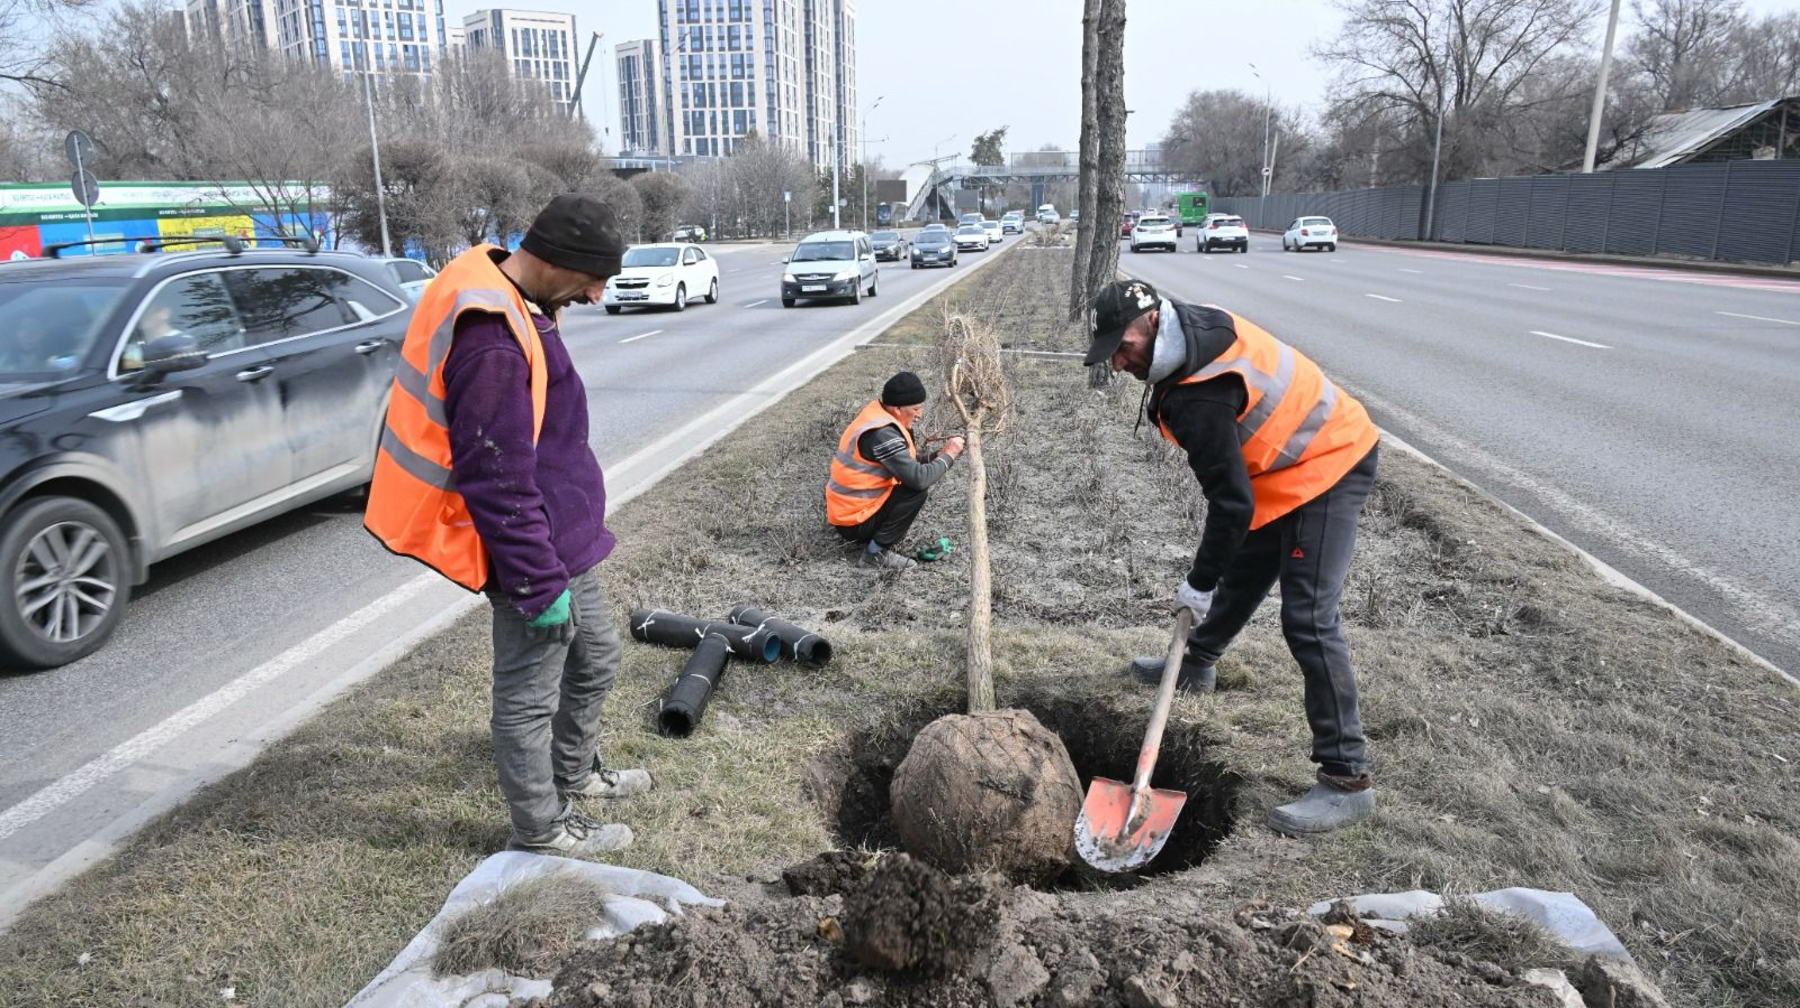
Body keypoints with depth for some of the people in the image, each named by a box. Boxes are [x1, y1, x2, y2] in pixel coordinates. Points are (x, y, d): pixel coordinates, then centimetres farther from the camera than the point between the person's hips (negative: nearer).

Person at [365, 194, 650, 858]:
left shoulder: (511, 301, 5)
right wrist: (540, 583, -20)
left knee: (594, 661, 25)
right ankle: (541, 831, 26)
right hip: (534, 553, -10)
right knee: (529, 695, 8)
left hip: (563, 540, 10)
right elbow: (497, 479, -26)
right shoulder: (491, 341, -28)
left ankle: (574, 775, 46)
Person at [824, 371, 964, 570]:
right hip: (854, 521, -9)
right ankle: (876, 552, -10)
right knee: (917, 491, -17)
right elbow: (918, 478, -29)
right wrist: (948, 455, -14)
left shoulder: (878, 417, 4)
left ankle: (875, 536, 11)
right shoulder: (882, 433, -26)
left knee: (914, 482, 12)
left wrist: (938, 454, -3)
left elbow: (909, 463, 13)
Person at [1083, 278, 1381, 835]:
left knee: (1308, 620, -14)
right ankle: (1198, 664, 47)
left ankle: (1347, 778, -10)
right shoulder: (1197, 323, -3)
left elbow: (1232, 503, -27)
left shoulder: (1198, 399, -31)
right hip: (1323, 451, 10)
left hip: (1324, 472, -10)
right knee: (1241, 573, 25)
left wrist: (1199, 581, -15)